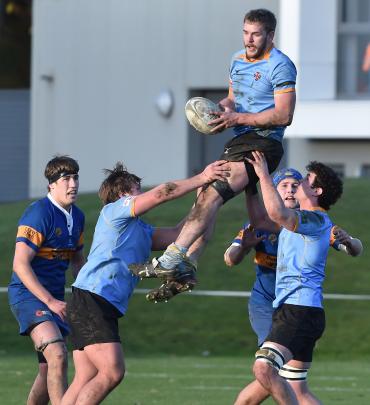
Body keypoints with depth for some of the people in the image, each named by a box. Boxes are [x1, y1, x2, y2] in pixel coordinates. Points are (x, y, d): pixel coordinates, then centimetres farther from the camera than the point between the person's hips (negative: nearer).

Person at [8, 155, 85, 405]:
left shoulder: (77, 217, 11)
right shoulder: (39, 214, -16)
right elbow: (20, 265, -20)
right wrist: (50, 301, -22)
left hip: (55, 298, 8)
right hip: (28, 294, -8)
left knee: (48, 370, 8)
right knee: (58, 356, -25)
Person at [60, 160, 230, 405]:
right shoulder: (115, 210, 1)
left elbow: (176, 234, 20)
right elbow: (160, 194, -9)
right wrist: (201, 179, -5)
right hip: (91, 300, -10)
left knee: (85, 381, 3)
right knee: (112, 372, -18)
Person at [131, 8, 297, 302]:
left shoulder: (280, 65, -9)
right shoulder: (238, 60, 18)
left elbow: (284, 115, -15)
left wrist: (238, 118, -16)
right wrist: (224, 108, 6)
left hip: (263, 143, -9)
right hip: (239, 142, 9)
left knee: (211, 194, -21)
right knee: (206, 196, -1)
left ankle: (172, 259, -28)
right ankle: (187, 268, -3)